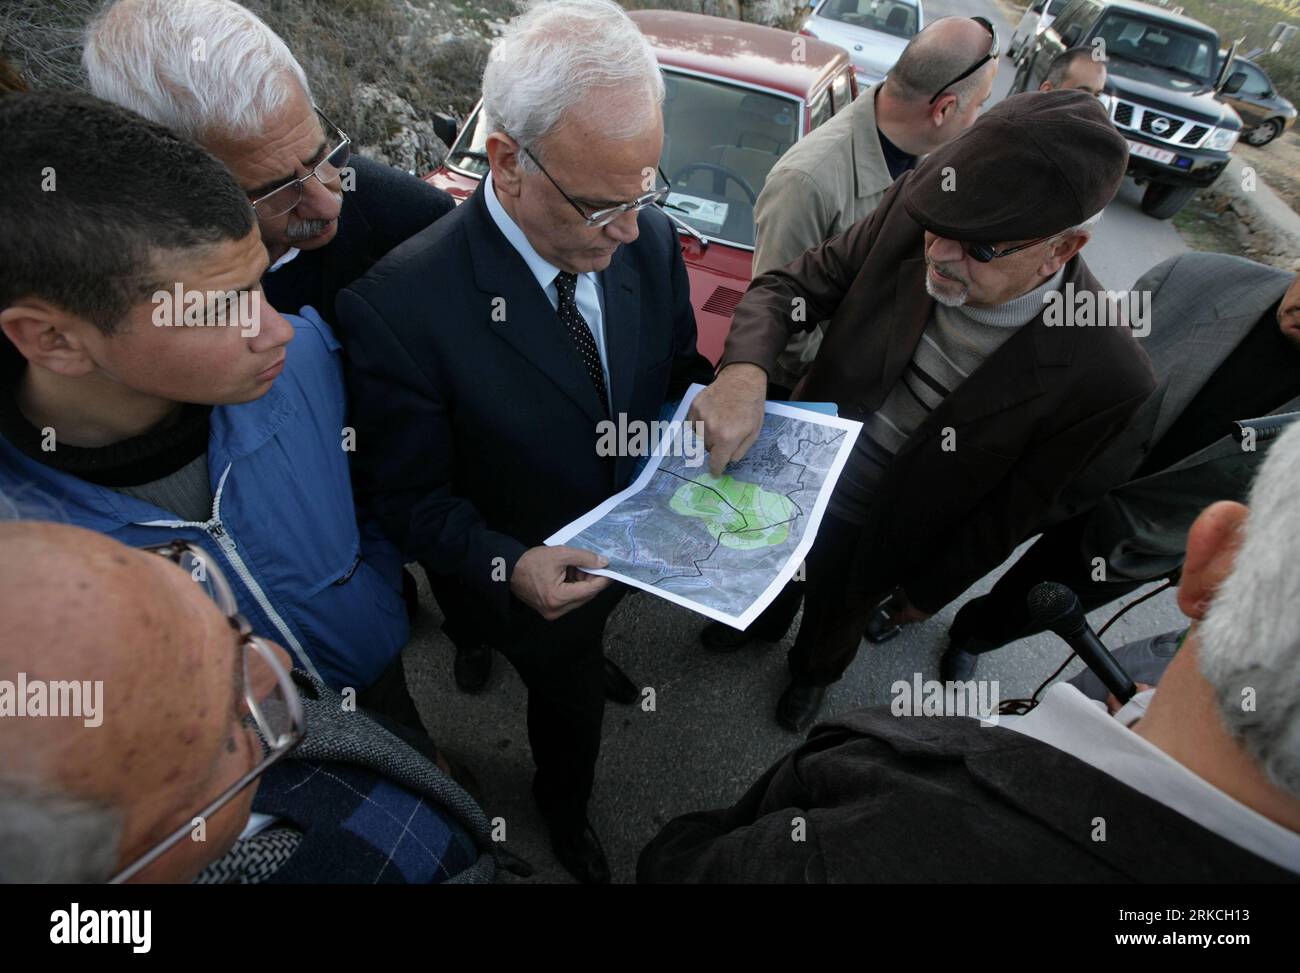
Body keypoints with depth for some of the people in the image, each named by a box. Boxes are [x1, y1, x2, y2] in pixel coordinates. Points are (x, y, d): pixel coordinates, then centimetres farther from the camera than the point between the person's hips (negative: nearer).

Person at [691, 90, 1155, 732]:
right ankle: (763, 623, 70)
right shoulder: (914, 208, -26)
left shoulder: (1106, 378, -31)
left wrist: (927, 595, -3)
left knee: (839, 614, 29)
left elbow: (1012, 513, -17)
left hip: (879, 533, -2)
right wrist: (744, 372, -40)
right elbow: (787, 288, -18)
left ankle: (814, 670, 67)